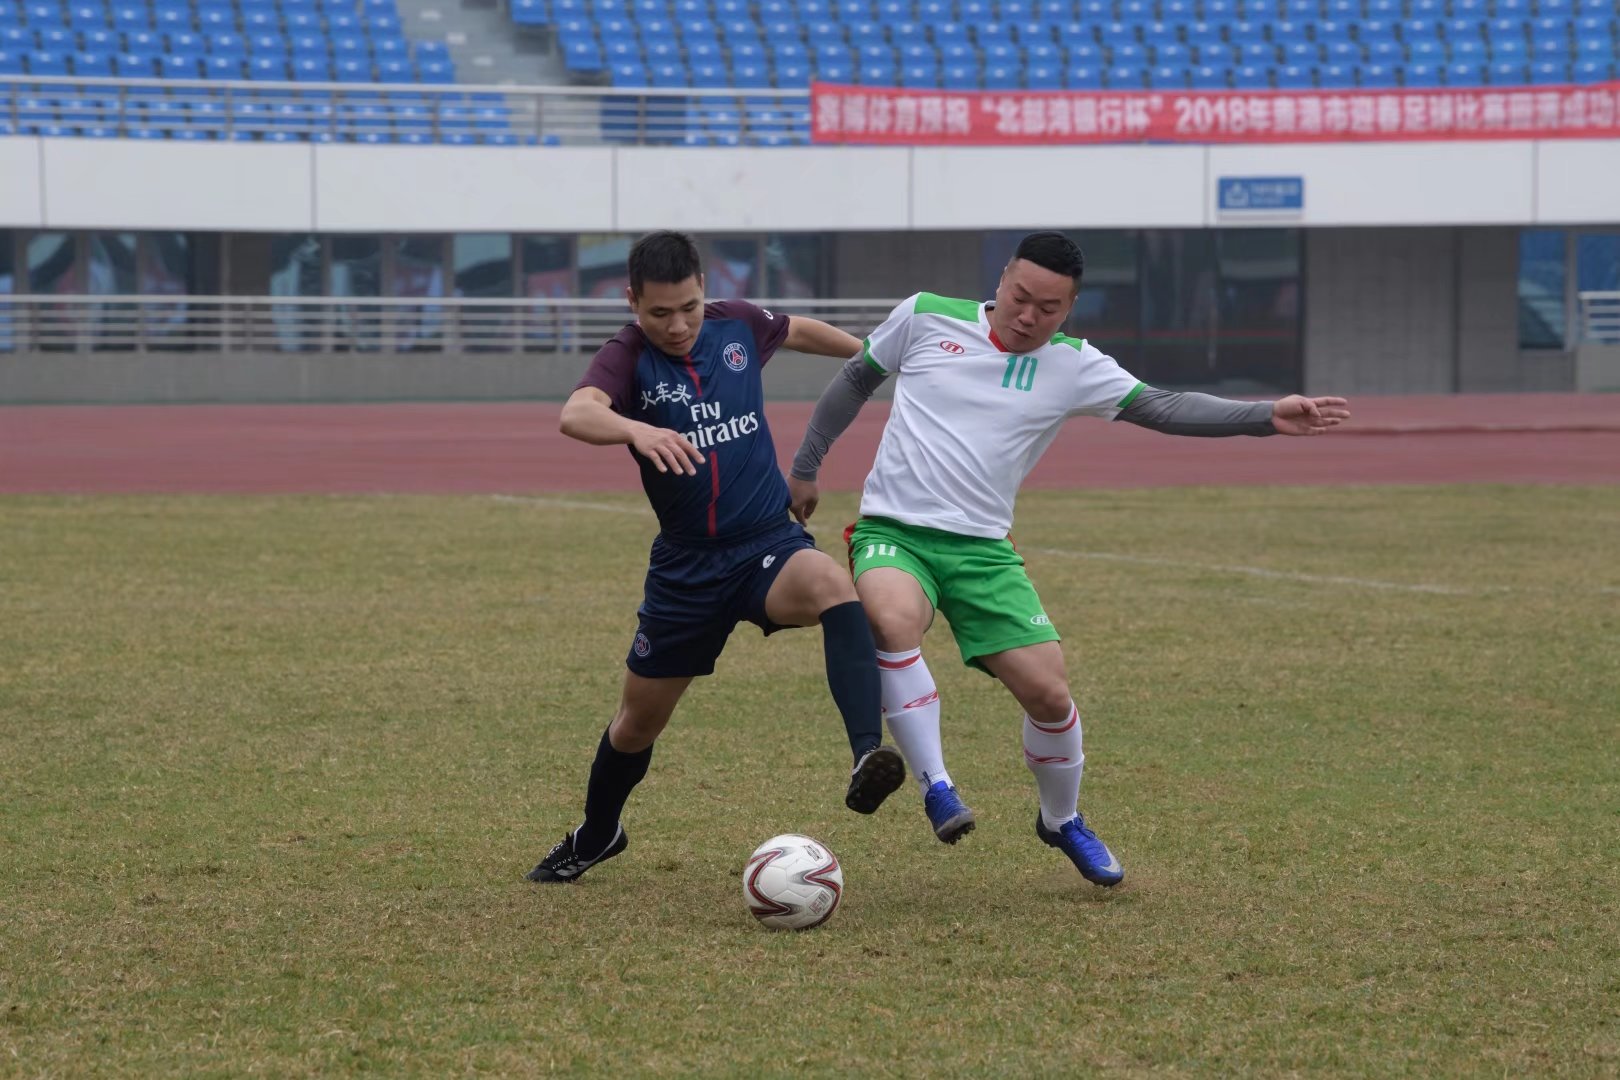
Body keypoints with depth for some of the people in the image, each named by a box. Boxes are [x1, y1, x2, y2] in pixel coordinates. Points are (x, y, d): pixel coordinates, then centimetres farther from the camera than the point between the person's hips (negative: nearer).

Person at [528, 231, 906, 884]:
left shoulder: (737, 326, -1)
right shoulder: (628, 358, -12)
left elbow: (798, 331, 23)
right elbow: (575, 415, -35)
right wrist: (638, 430, -55)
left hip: (769, 543, 1)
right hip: (686, 564, -1)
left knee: (832, 585, -35)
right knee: (637, 721, 12)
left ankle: (867, 758, -47)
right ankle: (596, 836, 42)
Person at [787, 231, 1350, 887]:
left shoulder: (1073, 368, 3)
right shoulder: (925, 317, 1)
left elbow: (1163, 409, -4)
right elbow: (855, 382, 15)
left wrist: (1267, 417, -16)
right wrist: (805, 469, 18)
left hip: (981, 548, 2)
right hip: (892, 531, -2)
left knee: (1048, 691, -7)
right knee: (894, 617, -36)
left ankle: (1062, 821, 24)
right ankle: (936, 789, -23)